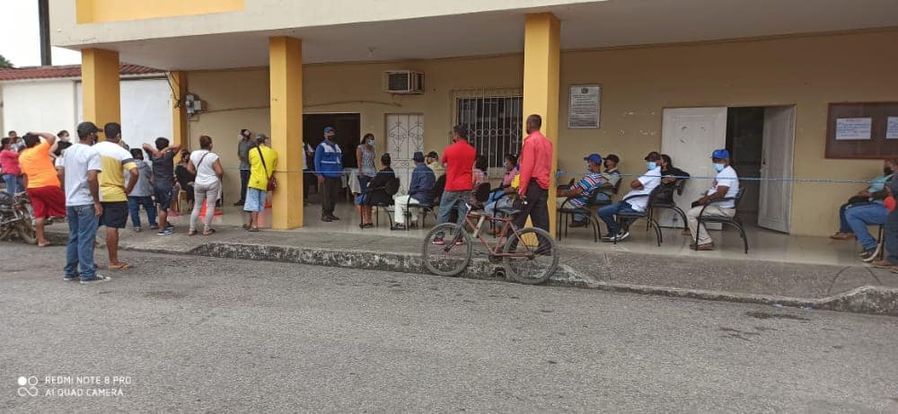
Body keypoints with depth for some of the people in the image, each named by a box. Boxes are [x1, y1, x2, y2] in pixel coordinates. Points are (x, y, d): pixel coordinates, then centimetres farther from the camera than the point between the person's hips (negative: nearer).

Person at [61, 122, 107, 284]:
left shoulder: (69, 151, 11)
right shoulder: (92, 152, -13)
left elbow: (62, 174, 15)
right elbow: (92, 178, -22)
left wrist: (68, 194, 22)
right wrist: (97, 202, -16)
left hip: (70, 201, 8)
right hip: (86, 202, -8)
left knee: (73, 238, 15)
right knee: (86, 239, -4)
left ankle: (70, 272, 21)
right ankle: (87, 274, 0)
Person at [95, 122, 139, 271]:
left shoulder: (94, 149, 5)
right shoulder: (122, 152, -9)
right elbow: (135, 173, -21)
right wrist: (128, 189, -8)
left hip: (95, 194, 5)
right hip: (115, 196, -5)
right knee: (112, 228, -2)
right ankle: (114, 262, 3)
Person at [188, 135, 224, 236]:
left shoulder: (194, 154, -1)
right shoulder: (213, 156, -16)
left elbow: (189, 168, 7)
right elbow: (220, 172, -18)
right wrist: (221, 175, 4)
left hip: (198, 183, 5)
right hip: (212, 183, -5)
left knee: (197, 206, 15)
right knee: (210, 206, 5)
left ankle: (192, 229, 16)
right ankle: (207, 229, 8)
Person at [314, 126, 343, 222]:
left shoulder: (336, 146, 19)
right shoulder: (321, 146, -2)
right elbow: (317, 161, -6)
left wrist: (341, 172, 14)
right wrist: (319, 174, -14)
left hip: (336, 175, 7)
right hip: (326, 175, -7)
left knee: (334, 196, 8)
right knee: (326, 195, -7)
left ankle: (330, 213, 17)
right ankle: (324, 214, -1)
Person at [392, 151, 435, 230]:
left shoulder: (417, 170, -12)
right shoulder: (430, 170, 10)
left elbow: (413, 186, -12)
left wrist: (409, 193, 10)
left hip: (421, 198, -8)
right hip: (430, 199, 8)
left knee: (398, 200, 9)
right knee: (412, 198, 37)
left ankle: (400, 224, 6)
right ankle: (413, 220, 34)